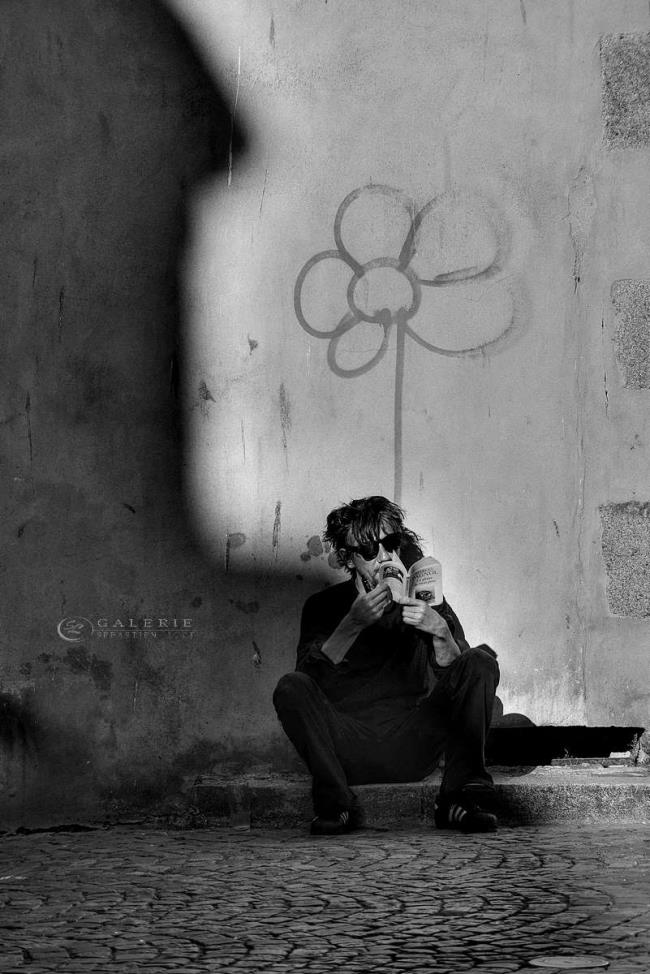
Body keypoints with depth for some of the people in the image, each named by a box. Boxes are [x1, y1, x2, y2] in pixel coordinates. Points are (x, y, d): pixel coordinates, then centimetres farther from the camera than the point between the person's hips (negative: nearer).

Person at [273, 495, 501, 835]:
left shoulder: (425, 601, 11)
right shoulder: (325, 605, 8)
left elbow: (459, 679, -3)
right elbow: (310, 678, -10)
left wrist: (440, 631, -22)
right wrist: (352, 625, -21)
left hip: (412, 748, 1)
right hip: (348, 749, -1)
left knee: (481, 661, -16)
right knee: (290, 688, -27)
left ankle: (457, 800, -16)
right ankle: (336, 805, -18)